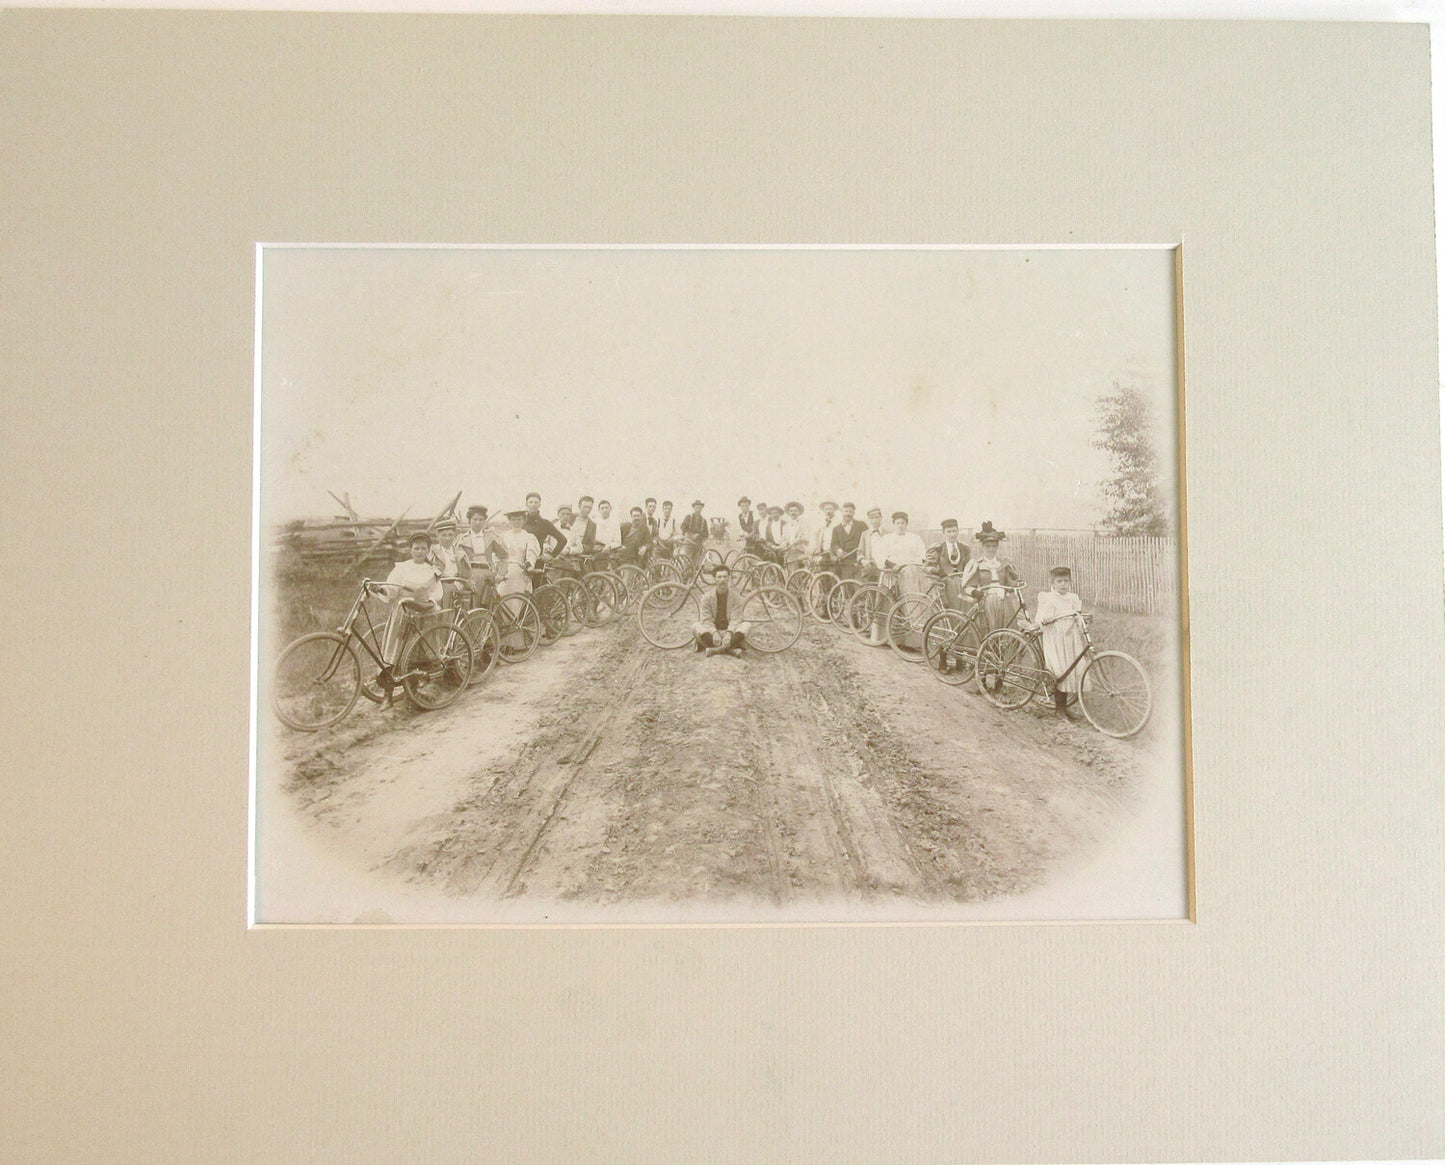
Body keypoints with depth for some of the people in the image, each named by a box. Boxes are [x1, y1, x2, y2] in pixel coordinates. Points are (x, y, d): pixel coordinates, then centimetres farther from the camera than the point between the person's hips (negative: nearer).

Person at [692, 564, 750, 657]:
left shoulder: (734, 596, 0)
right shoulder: (707, 596, -1)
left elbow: (734, 619, -9)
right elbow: (707, 619, -9)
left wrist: (729, 633, -28)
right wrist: (714, 633, -27)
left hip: (728, 631, 0)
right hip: (712, 631, 0)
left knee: (745, 626, -27)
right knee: (695, 627, -28)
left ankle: (717, 649, -41)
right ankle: (730, 648, -37)